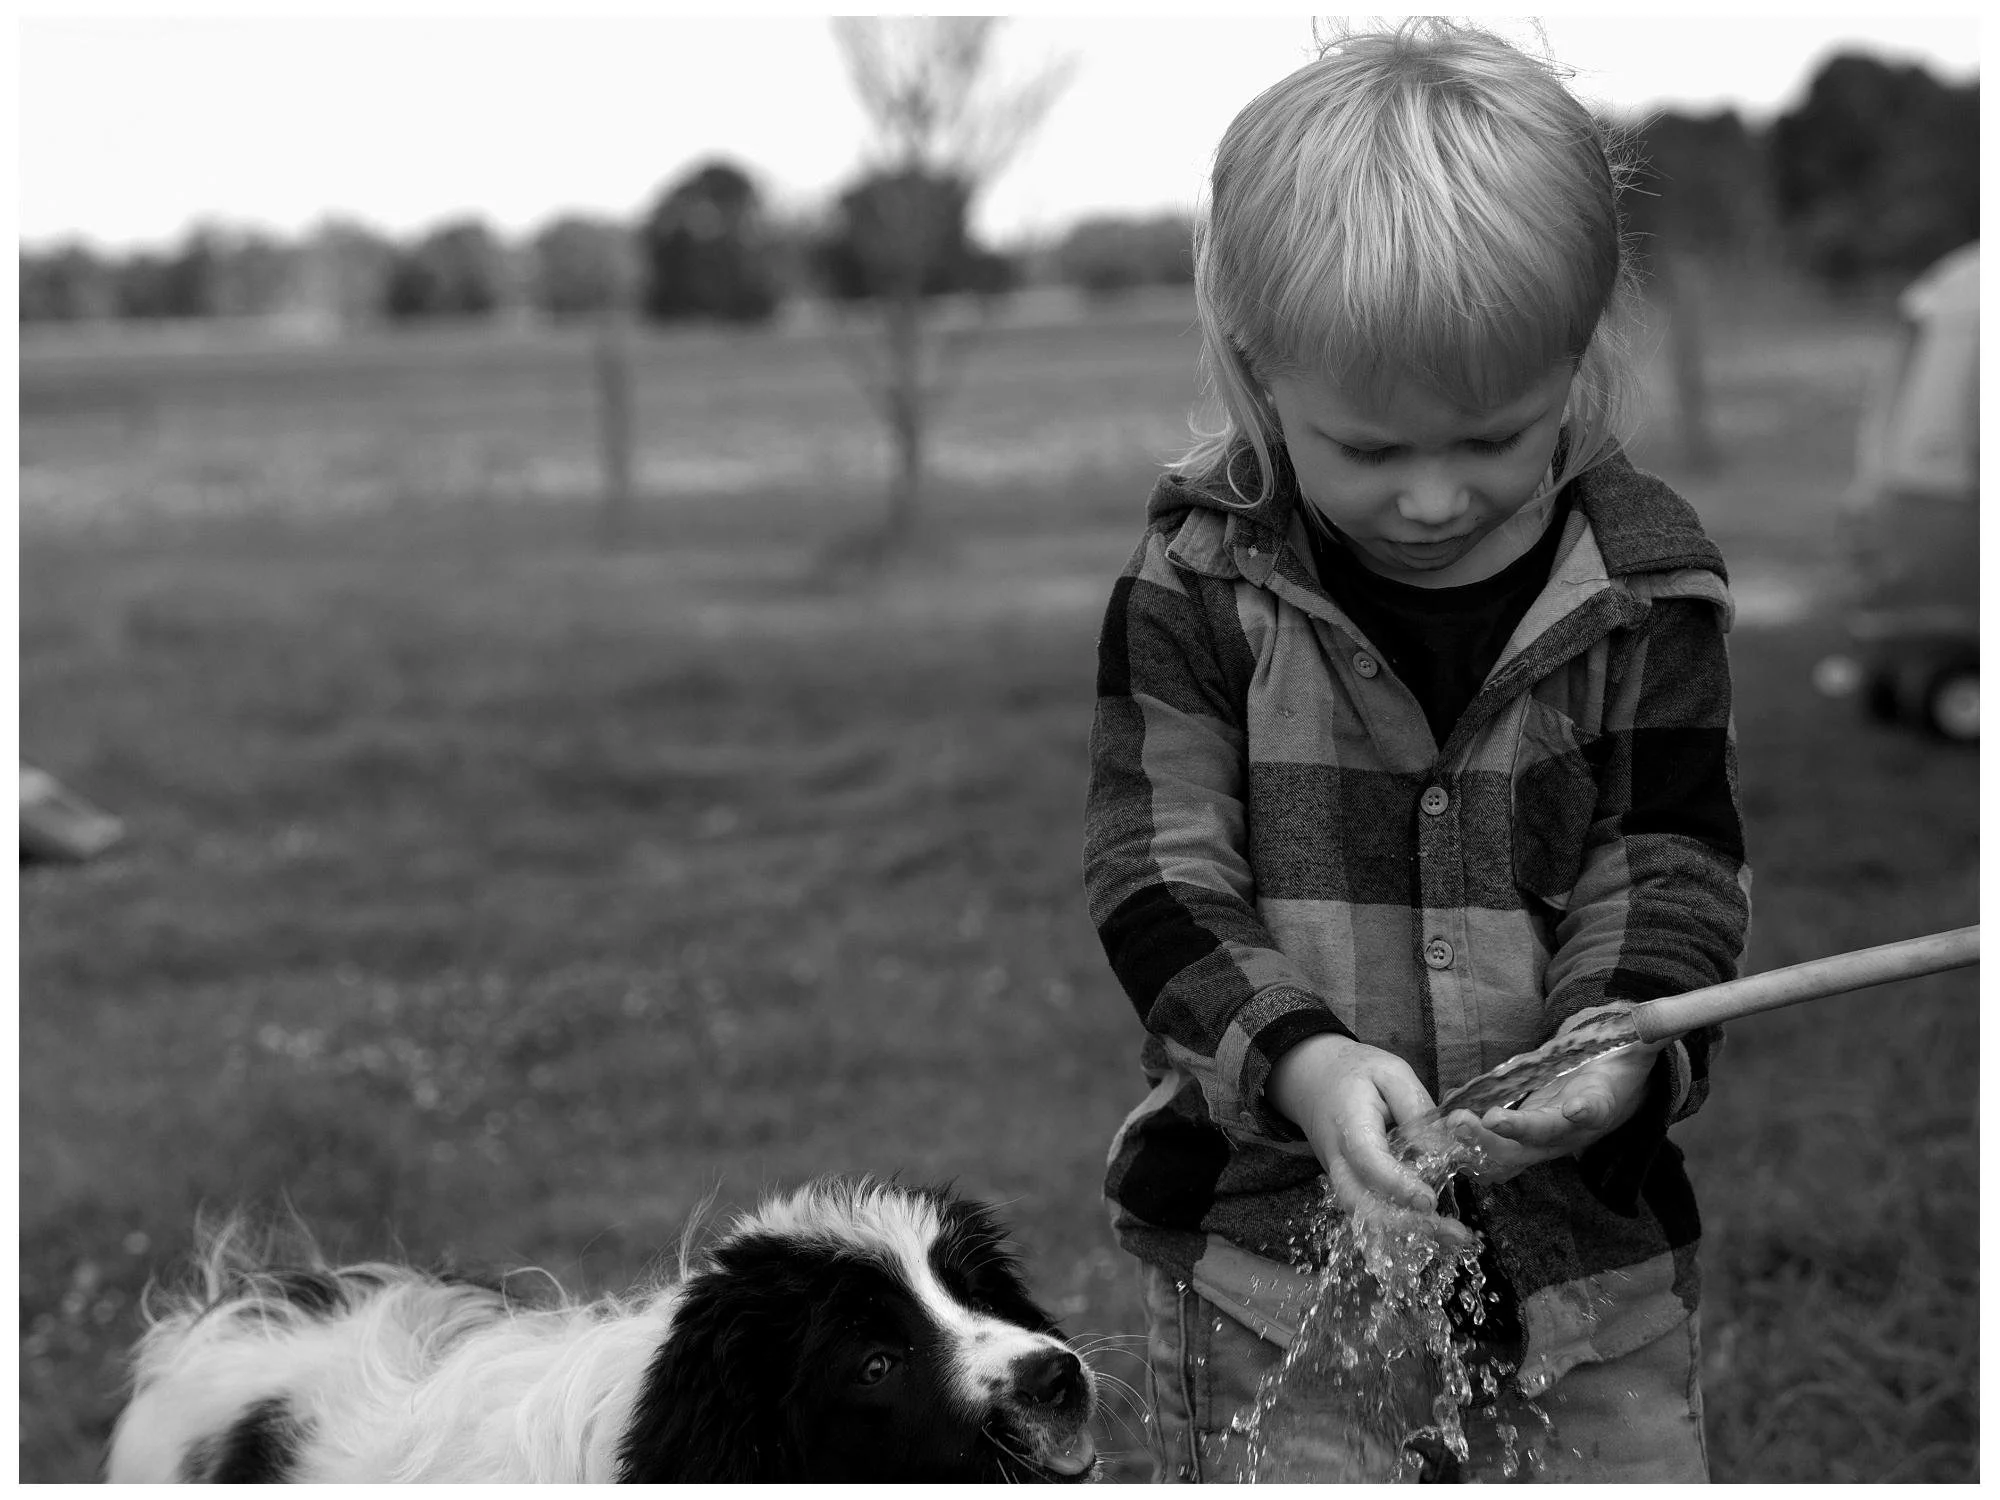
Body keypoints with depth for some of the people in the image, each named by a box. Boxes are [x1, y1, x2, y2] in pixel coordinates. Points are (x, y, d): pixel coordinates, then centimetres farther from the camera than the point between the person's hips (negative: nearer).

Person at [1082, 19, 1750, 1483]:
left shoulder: (1643, 580, -3)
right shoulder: (1201, 586, -7)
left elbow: (1676, 862, -2)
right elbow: (1156, 872, -8)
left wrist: (1626, 1046, -23)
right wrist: (1297, 1057, -25)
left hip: (1589, 1222, 2)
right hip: (1270, 1216, -1)